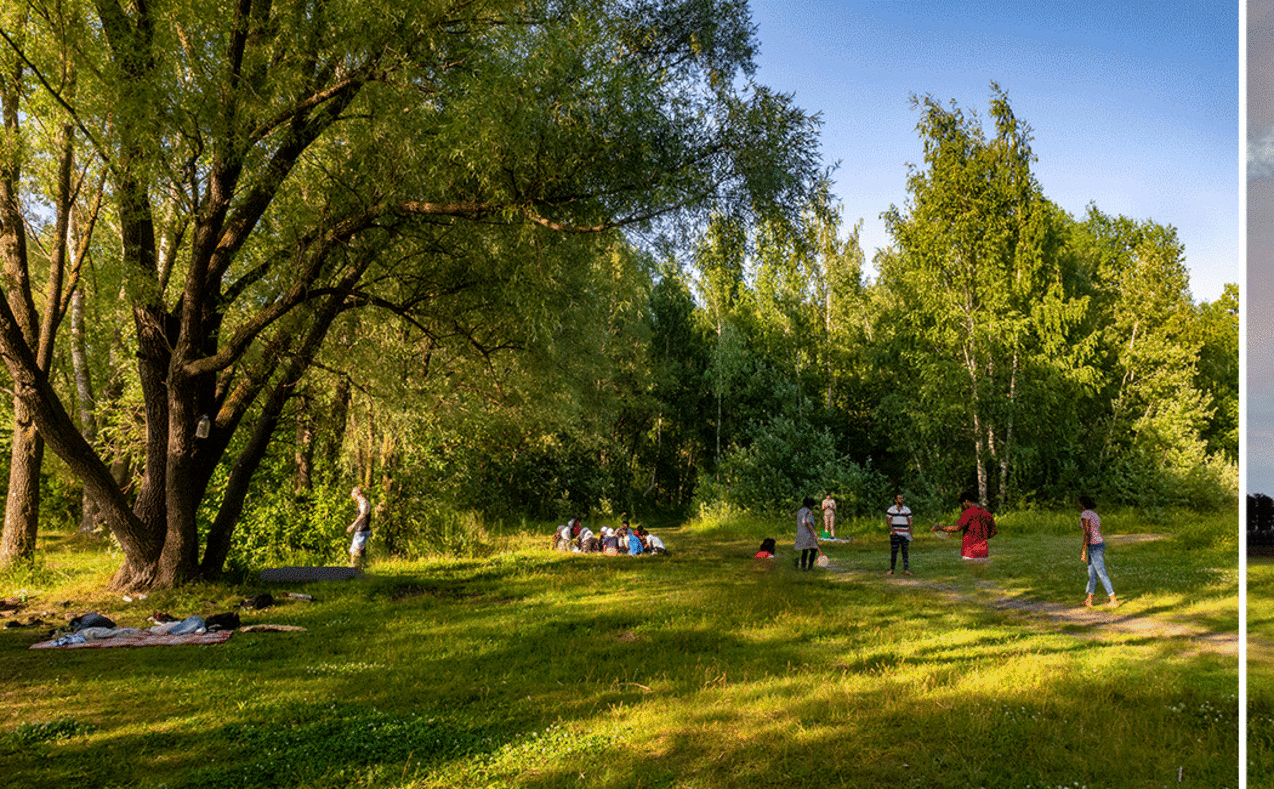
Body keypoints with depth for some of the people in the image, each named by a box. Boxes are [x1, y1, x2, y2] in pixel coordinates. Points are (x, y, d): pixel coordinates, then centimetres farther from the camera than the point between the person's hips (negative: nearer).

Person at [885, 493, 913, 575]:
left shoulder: (907, 509, 10)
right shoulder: (891, 510, 3)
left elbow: (910, 521, 9)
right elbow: (888, 520, -1)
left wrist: (911, 532, -1)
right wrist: (892, 530, -14)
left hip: (905, 534, 2)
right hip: (895, 534, -2)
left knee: (905, 552, 0)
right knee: (894, 552, -2)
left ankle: (906, 570, -1)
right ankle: (892, 569, 4)